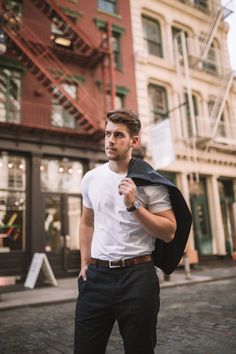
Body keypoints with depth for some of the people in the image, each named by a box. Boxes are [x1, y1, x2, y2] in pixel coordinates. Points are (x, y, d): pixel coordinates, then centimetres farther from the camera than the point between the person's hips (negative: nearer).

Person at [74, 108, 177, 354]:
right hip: (96, 274, 4)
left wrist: (134, 205, -19)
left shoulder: (149, 180, -7)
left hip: (137, 275, -3)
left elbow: (169, 232, -8)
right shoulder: (90, 178, 6)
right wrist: (85, 265, 12)